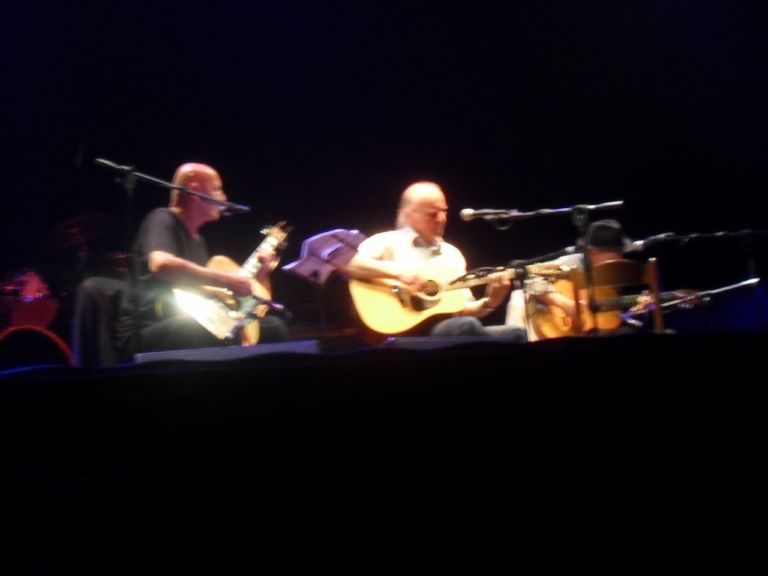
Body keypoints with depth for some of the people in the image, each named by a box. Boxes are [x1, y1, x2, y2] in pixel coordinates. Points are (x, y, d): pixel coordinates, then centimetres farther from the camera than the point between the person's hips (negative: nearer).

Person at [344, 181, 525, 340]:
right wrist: (397, 272, -21)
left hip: (451, 331, 6)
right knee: (468, 327, -34)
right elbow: (347, 263, -13)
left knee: (516, 334, -16)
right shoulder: (388, 242, 5)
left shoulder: (452, 253, 23)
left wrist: (489, 302, 0)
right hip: (405, 332, -6)